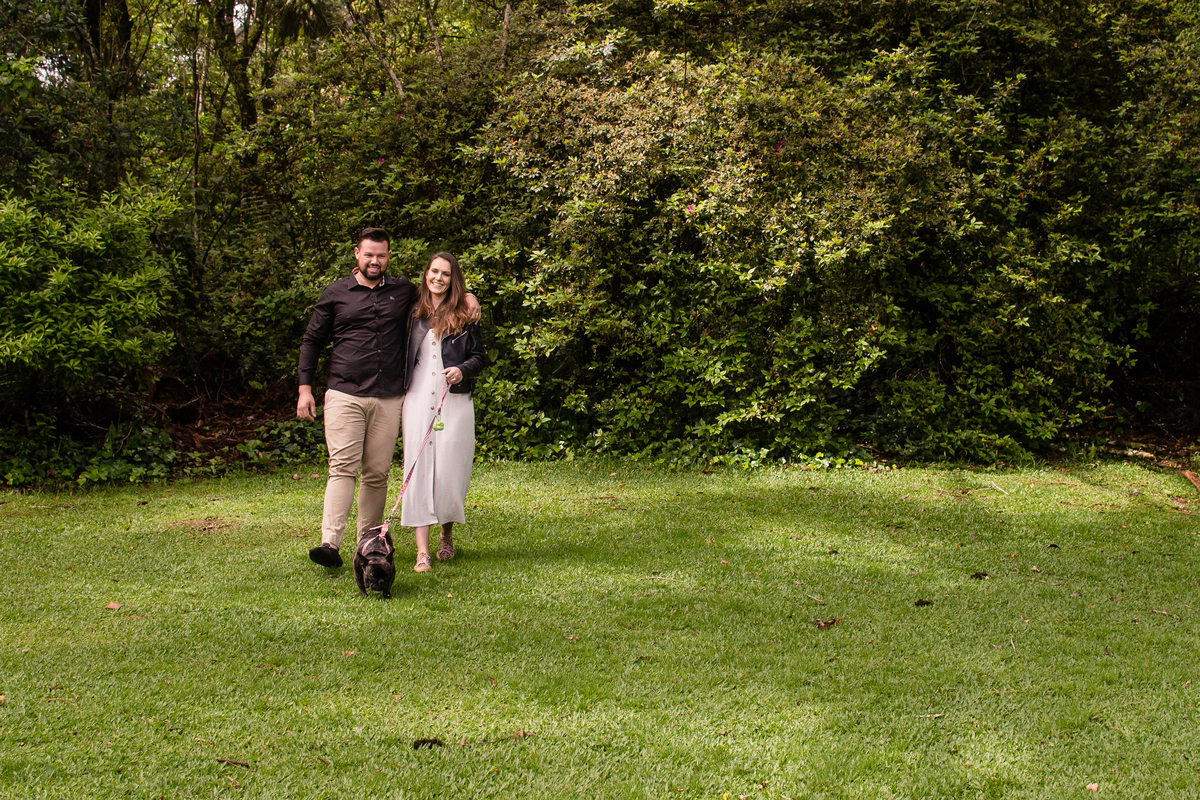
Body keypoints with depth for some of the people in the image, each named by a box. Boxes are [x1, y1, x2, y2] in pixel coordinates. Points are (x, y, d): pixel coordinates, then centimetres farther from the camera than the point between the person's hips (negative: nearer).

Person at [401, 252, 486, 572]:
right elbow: (404, 356, 18)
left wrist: (462, 370, -13)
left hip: (454, 400, -1)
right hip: (417, 400, 1)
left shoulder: (465, 314, 4)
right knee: (418, 470, -6)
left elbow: (478, 356, 3)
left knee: (450, 470, 0)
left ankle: (447, 534, 26)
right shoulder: (414, 312, 10)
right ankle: (422, 550, -7)